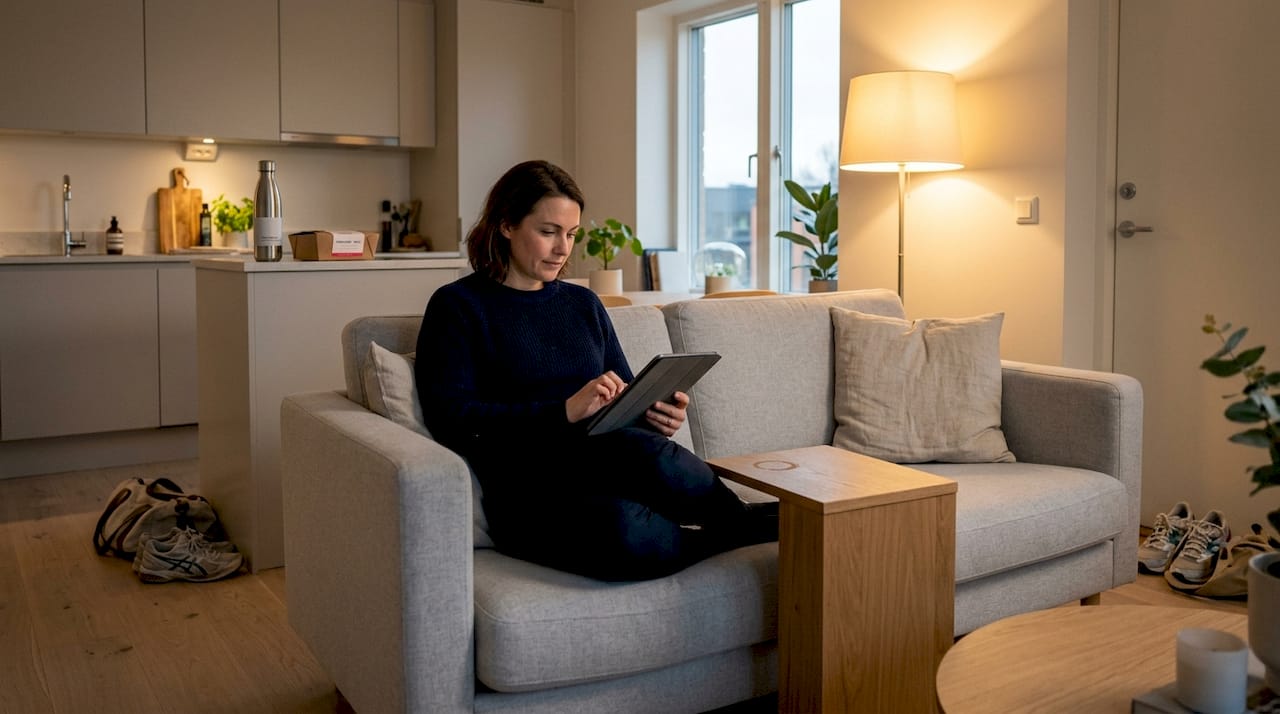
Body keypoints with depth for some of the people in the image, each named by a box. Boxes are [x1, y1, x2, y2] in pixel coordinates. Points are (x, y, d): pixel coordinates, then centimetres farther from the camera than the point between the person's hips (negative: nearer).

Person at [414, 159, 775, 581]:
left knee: (653, 461, -37)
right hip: (530, 493, -4)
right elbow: (451, 417, -7)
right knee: (623, 533, -39)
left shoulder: (583, 304, 22)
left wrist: (655, 412, -3)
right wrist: (565, 412, -17)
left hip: (611, 464, 4)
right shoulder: (458, 306, 6)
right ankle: (756, 525, -14)